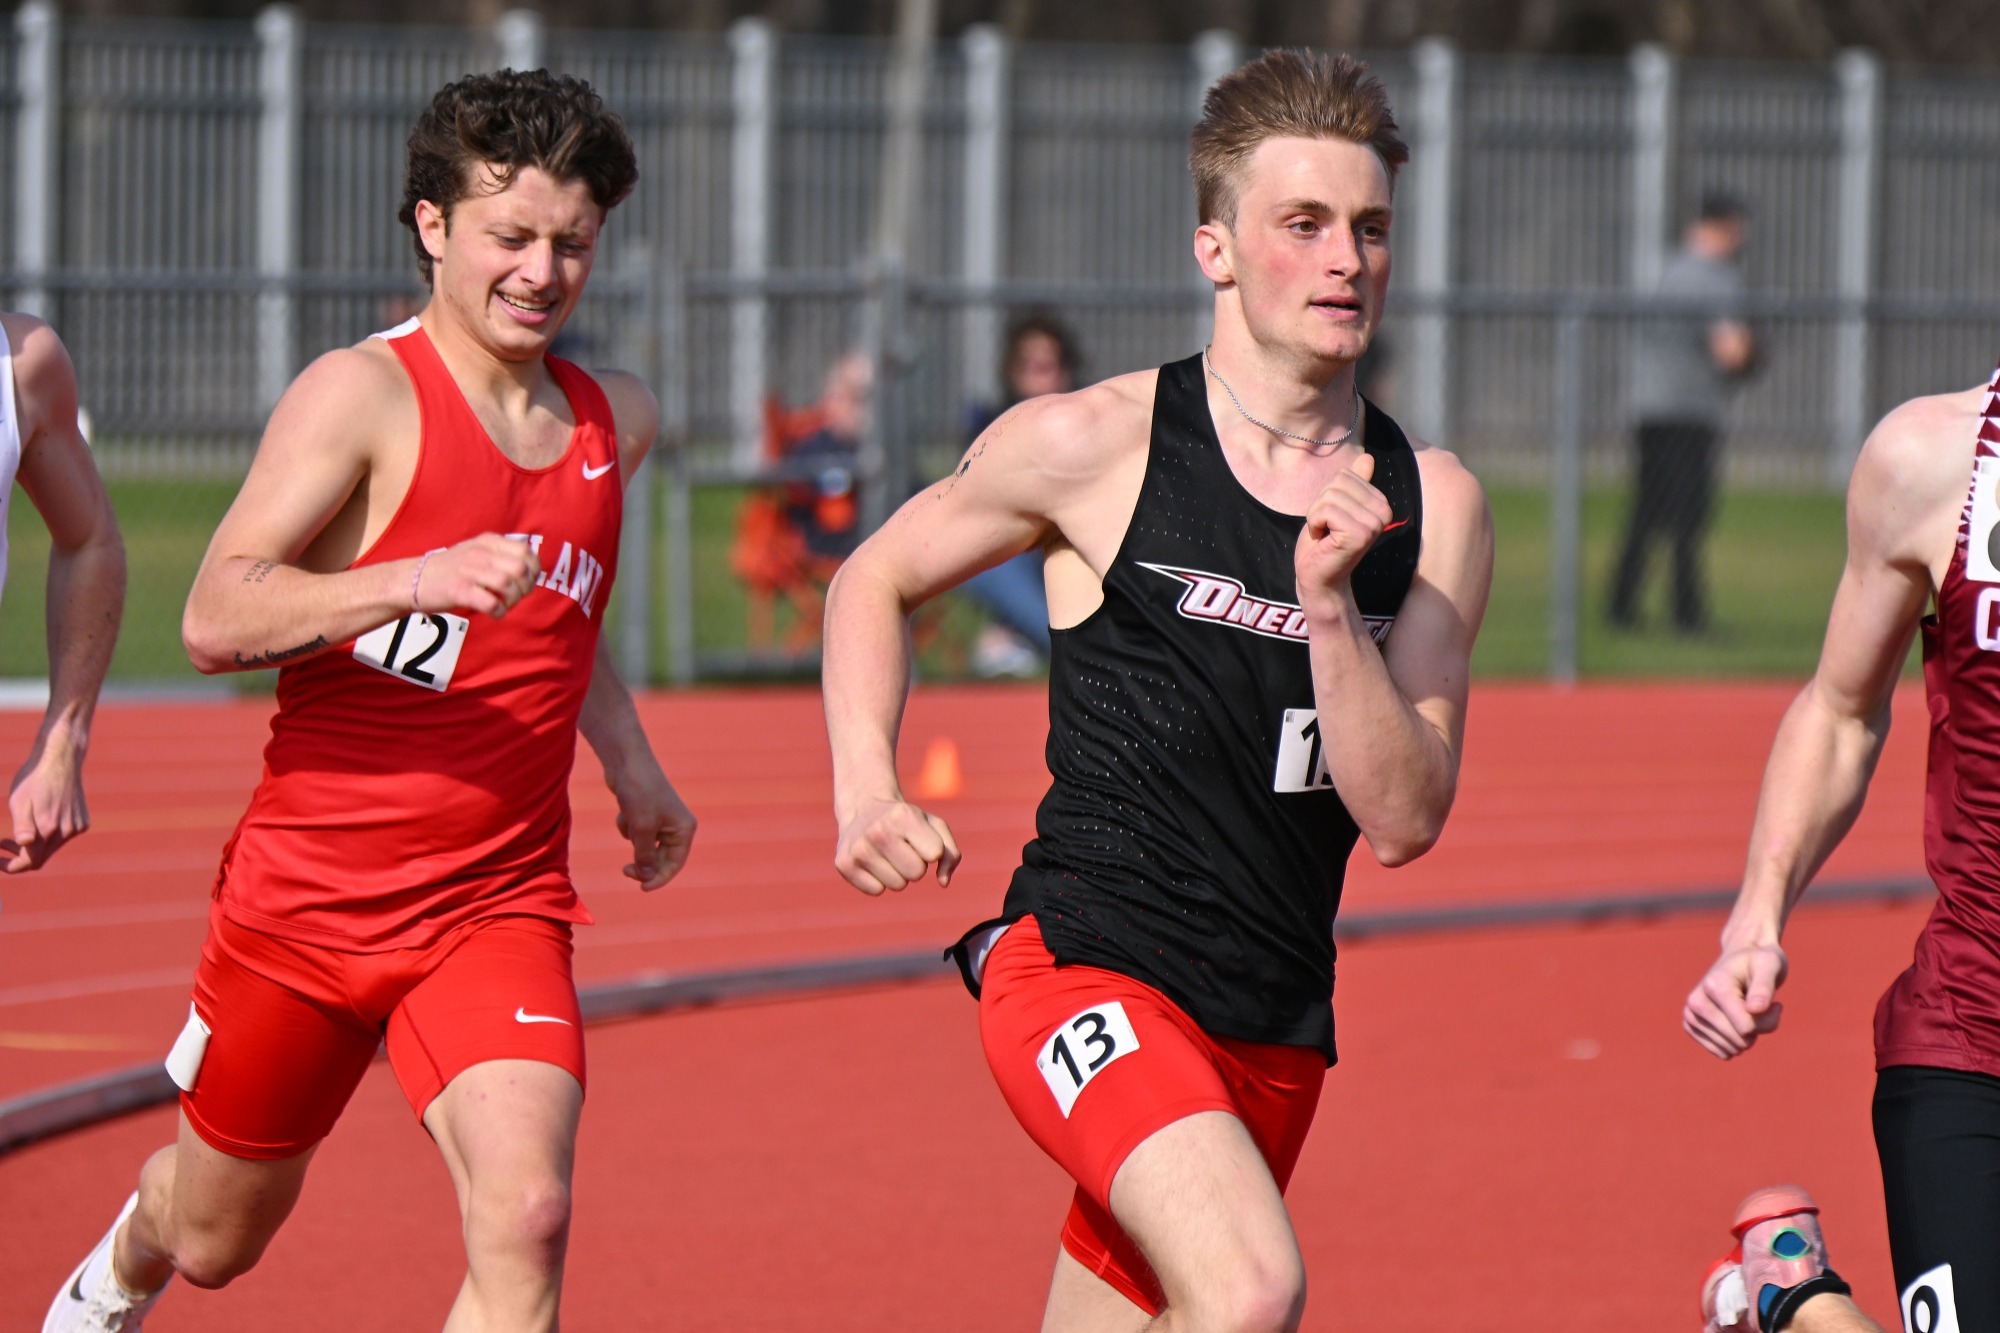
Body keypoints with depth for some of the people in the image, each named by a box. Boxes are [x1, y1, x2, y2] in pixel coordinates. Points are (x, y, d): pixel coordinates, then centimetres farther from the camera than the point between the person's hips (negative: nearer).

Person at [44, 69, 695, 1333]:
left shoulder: (615, 421, 7)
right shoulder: (364, 395, -13)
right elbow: (215, 620, -24)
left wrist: (634, 767, 21)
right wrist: (415, 580, -37)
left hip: (500, 907, 3)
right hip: (310, 891, -3)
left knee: (526, 1214, -23)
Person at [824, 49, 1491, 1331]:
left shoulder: (1434, 505, 5)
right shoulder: (1094, 444, -4)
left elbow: (1403, 820, -2)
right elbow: (876, 581, 12)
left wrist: (1330, 606, -15)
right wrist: (867, 791, -3)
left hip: (1275, 1027, 5)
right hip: (1083, 962, -5)